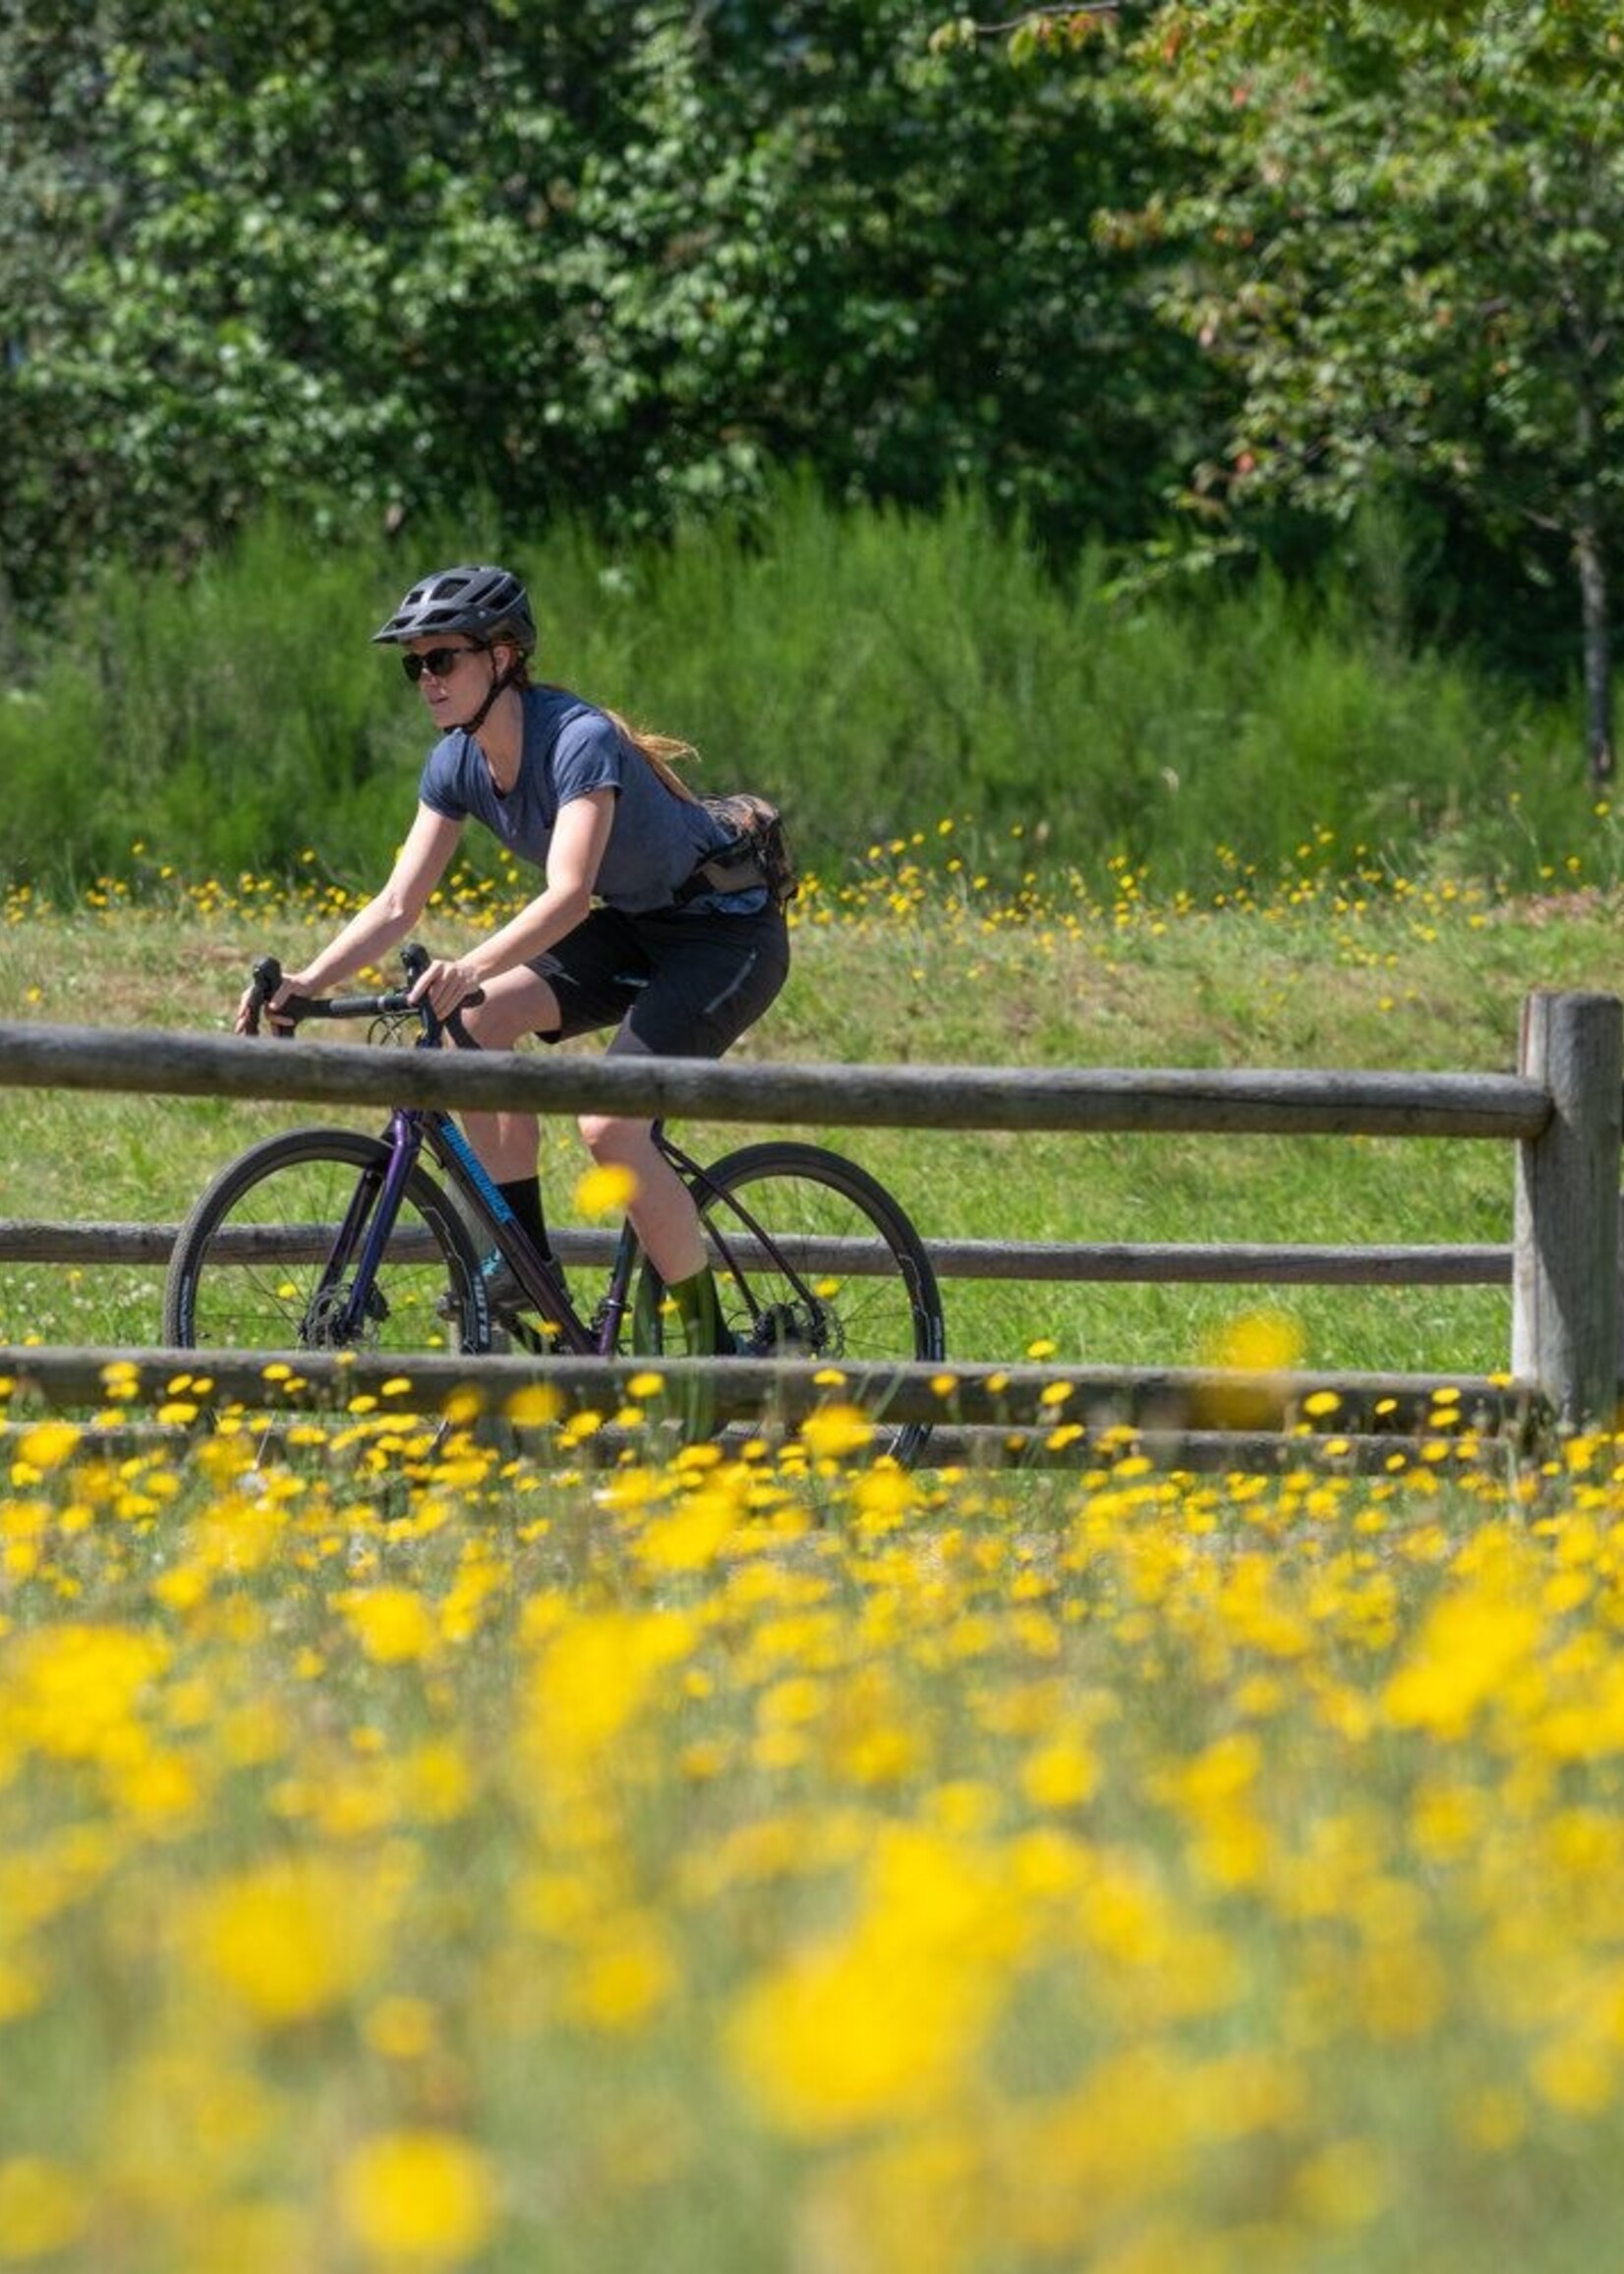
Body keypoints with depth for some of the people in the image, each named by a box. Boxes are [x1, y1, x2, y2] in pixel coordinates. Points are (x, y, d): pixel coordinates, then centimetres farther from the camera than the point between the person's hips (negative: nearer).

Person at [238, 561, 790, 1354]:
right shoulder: (458, 762, -5)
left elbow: (569, 894, -41)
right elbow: (398, 904, -7)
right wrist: (309, 981, -23)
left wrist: (472, 967, -56)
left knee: (610, 1126, -24)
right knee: (473, 1024, -15)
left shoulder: (578, 741, -28)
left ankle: (711, 1344, -9)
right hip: (635, 929, 8)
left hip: (727, 933, -8)